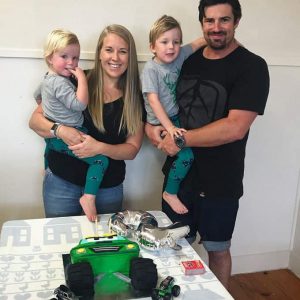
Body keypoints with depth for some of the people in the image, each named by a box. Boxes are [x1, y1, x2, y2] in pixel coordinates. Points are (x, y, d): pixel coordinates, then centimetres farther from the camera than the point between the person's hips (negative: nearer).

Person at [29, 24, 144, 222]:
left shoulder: (135, 98, -2)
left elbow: (132, 148, -3)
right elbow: (35, 120, -5)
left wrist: (100, 148, -21)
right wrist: (60, 130, -25)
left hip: (109, 188, 2)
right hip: (62, 182, -1)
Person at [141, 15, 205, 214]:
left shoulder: (178, 56, 0)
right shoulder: (151, 69, -16)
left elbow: (200, 42, 12)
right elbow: (153, 101, -23)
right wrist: (169, 127, -30)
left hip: (176, 117, 7)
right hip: (160, 123, -7)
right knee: (187, 154, -19)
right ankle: (170, 193, -1)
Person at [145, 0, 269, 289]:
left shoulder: (252, 67, -12)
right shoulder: (186, 60, 4)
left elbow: (235, 127, -23)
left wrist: (181, 139, -19)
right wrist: (150, 125, -6)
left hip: (219, 183, -4)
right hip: (178, 173, 5)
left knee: (217, 249, 15)